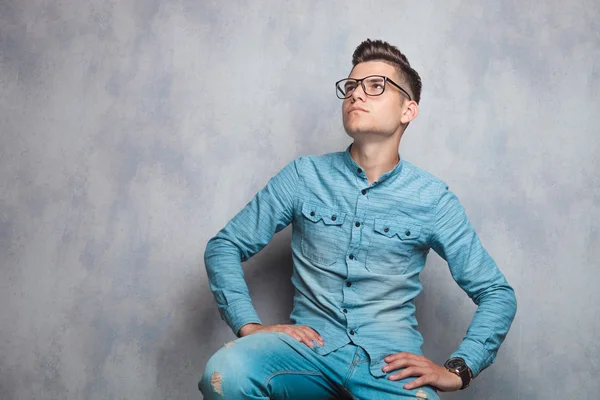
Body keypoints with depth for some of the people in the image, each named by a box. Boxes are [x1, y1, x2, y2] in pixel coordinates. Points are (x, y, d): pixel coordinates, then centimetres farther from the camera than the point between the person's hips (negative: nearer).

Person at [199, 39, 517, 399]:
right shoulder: (305, 177, 5)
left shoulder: (433, 198, 3)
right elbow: (224, 246, 9)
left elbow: (498, 294, 9)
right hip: (311, 346, 1)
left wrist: (458, 370, -4)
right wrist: (250, 325, -5)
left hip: (390, 360, -1)